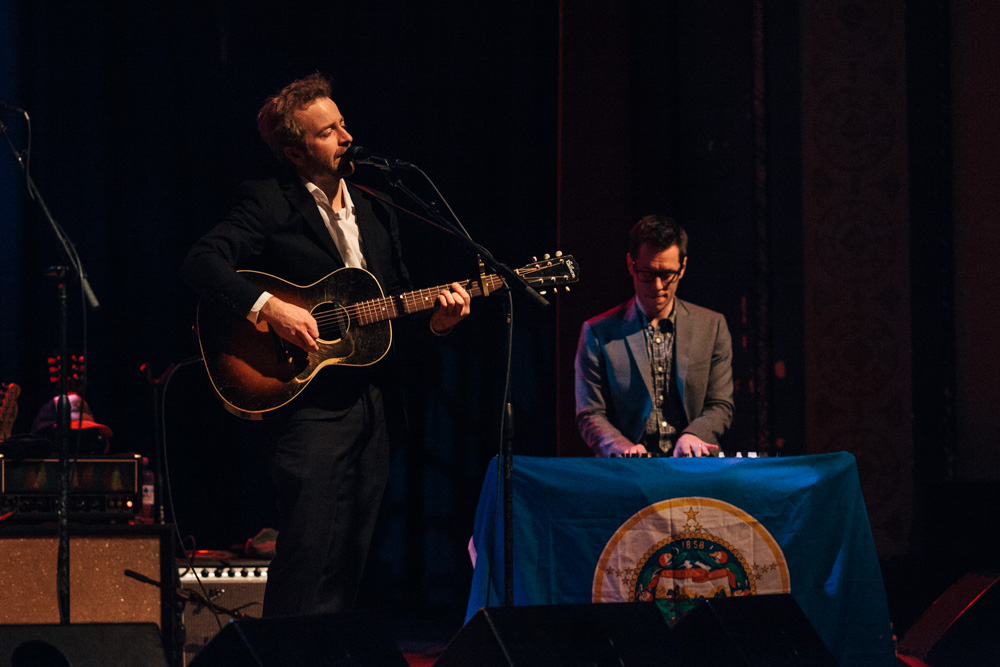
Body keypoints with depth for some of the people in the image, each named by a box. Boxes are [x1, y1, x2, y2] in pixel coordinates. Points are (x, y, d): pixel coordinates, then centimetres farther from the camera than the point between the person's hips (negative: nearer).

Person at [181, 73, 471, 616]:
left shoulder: (376, 210, 16)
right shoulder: (267, 203, -4)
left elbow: (398, 292, 21)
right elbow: (202, 263, -16)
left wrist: (435, 318, 1)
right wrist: (267, 307, -26)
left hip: (372, 403, 7)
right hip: (308, 403, -7)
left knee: (351, 558, 9)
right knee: (310, 556, -13)